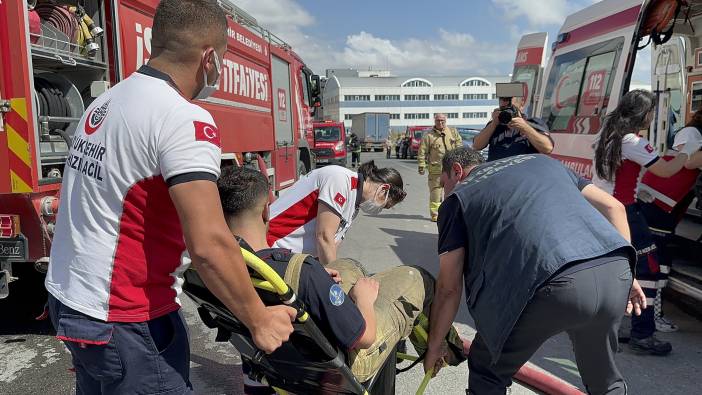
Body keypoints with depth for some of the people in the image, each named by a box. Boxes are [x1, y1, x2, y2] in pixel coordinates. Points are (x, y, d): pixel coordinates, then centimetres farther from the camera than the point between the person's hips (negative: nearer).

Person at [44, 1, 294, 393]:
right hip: (124, 321, -9)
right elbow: (208, 246, -28)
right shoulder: (185, 120, -21)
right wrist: (259, 319, -14)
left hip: (68, 301, 9)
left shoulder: (104, 102, 6)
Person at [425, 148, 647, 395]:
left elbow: (449, 287, 14)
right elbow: (613, 207, 25)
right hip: (615, 271, 6)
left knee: (487, 372, 20)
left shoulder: (458, 197, 17)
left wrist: (434, 347, 25)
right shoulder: (540, 160, 31)